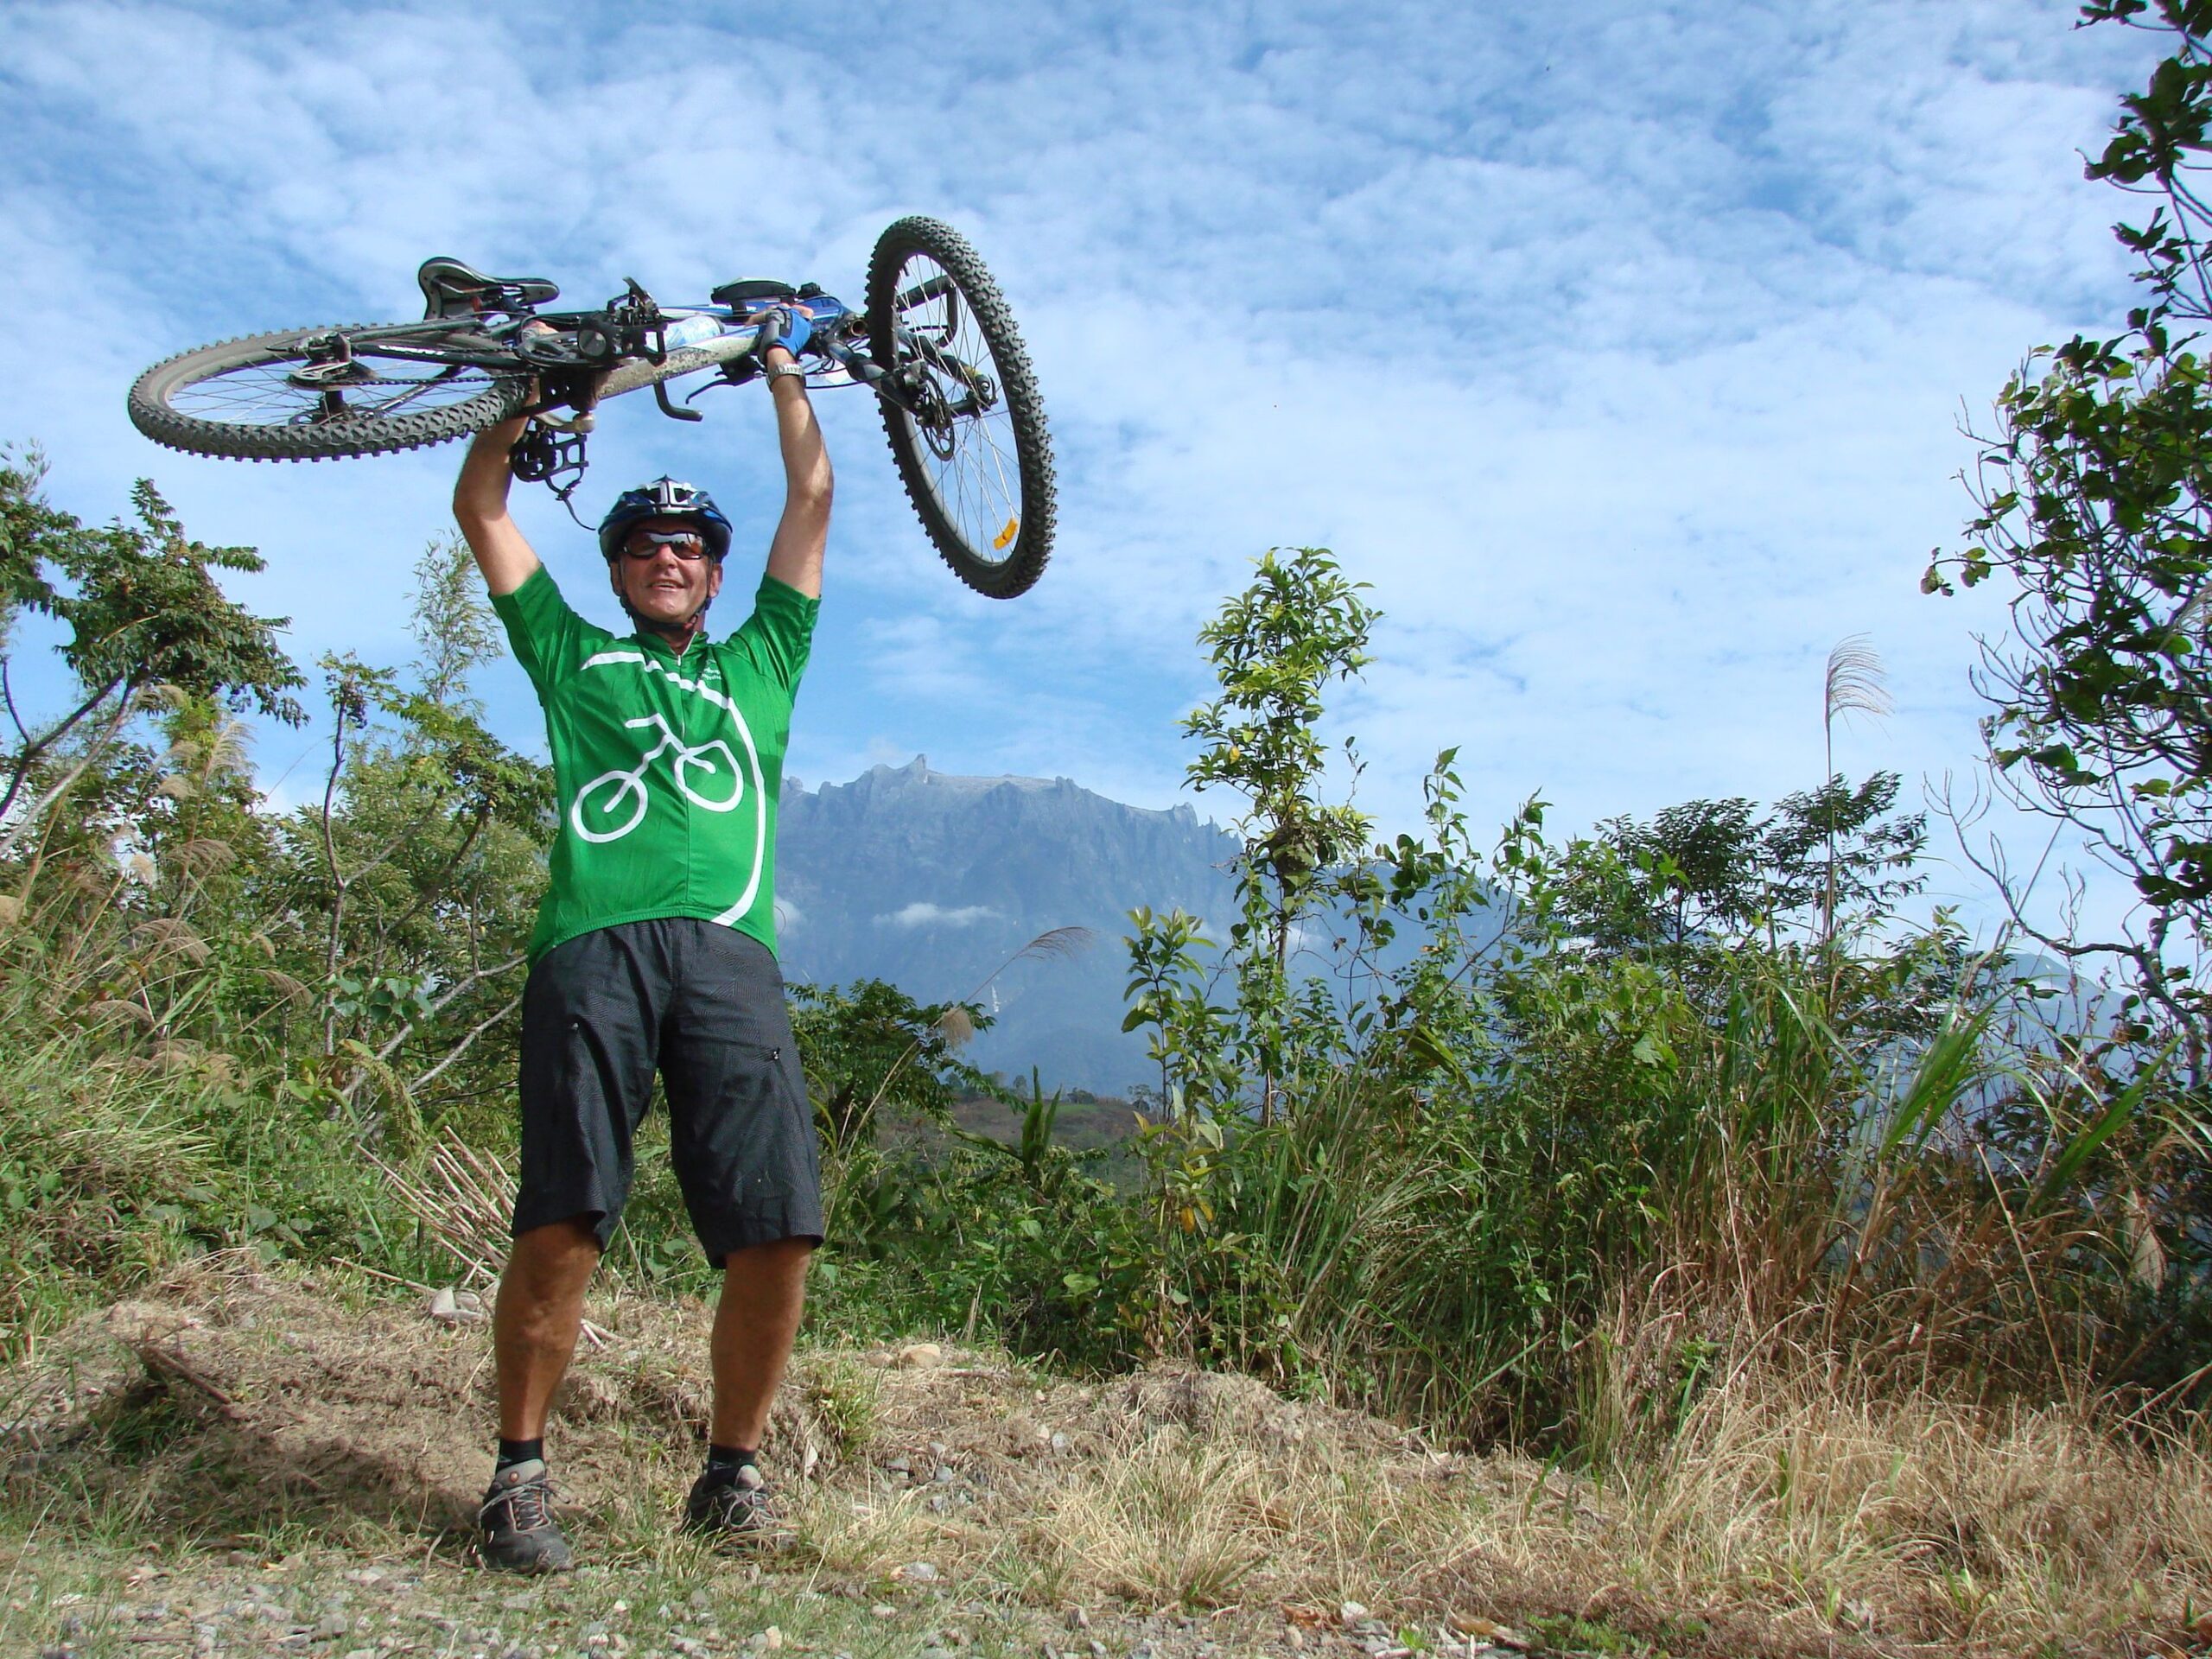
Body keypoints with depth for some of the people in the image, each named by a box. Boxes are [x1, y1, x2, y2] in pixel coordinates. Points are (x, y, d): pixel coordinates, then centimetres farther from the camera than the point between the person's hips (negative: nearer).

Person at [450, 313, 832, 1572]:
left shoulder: (760, 661, 31)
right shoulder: (571, 655, 28)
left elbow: (812, 497, 34)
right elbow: (480, 505, 30)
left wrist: (782, 366, 40)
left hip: (729, 951, 1)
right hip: (592, 948, 0)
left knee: (779, 1232, -12)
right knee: (562, 1231, -14)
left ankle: (735, 1467, 7)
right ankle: (520, 1472, 5)